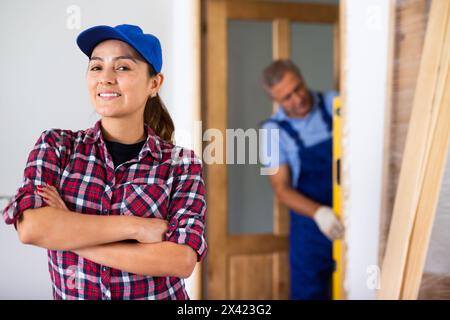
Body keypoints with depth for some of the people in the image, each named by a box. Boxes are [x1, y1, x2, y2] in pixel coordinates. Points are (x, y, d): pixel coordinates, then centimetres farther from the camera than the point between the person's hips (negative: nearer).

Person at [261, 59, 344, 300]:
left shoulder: (335, 105, -2)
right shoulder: (274, 130, -5)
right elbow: (281, 188, -7)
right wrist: (318, 212, -24)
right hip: (310, 223, -1)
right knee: (309, 292, 6)